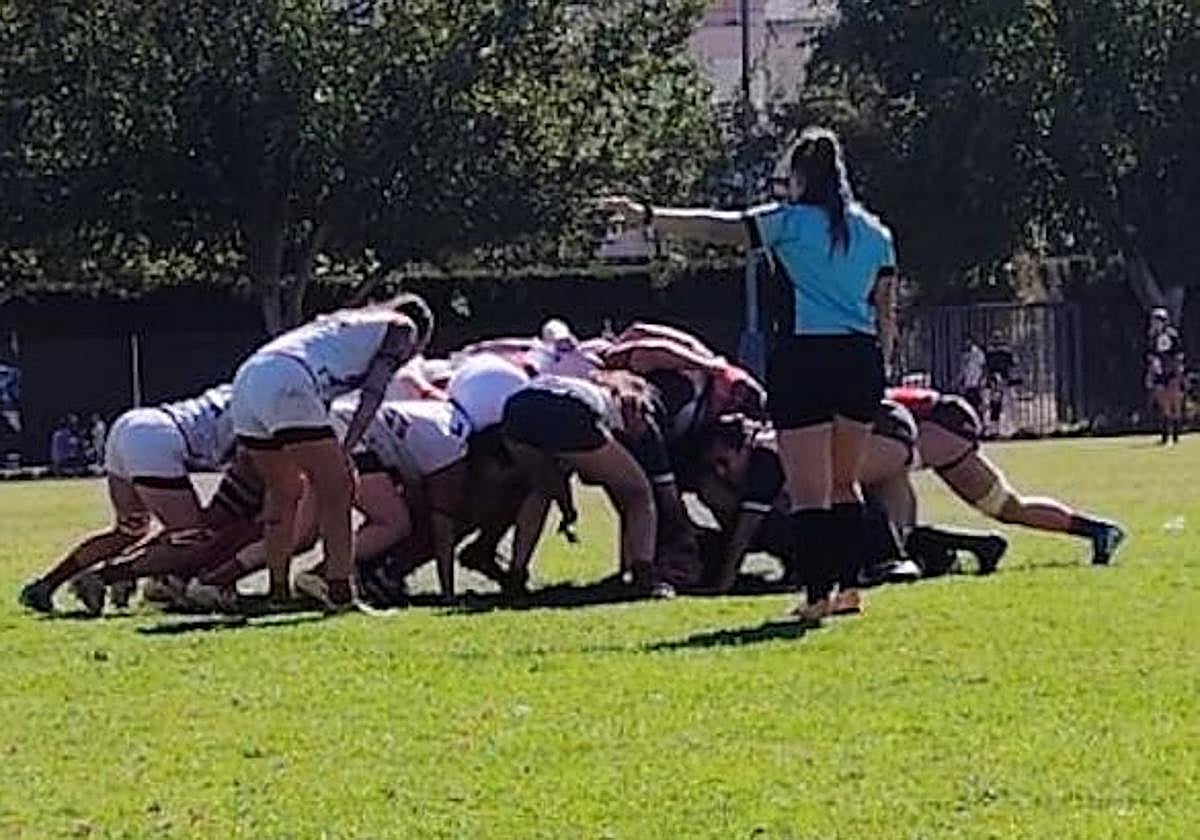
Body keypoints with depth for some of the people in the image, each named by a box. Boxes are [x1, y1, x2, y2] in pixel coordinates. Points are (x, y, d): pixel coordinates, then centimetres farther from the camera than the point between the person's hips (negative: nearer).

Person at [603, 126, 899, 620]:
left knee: (809, 490, -3)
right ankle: (848, 587, 15)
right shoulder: (874, 233, 13)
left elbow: (714, 229, -3)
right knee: (844, 484, 18)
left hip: (806, 355, -5)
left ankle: (819, 593, -10)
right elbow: (886, 312, 13)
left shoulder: (790, 223, -1)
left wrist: (646, 215, 3)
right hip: (861, 358, 5)